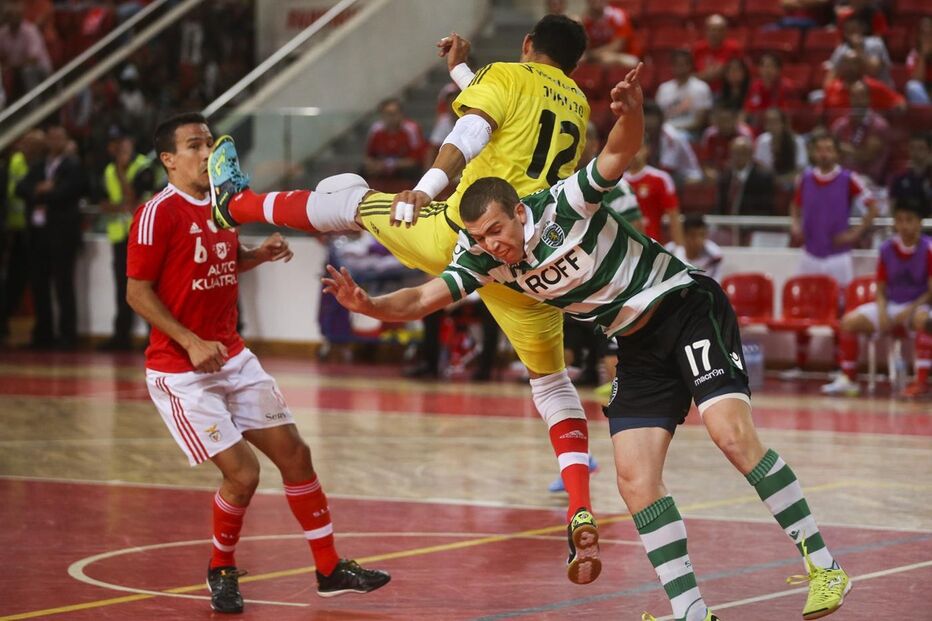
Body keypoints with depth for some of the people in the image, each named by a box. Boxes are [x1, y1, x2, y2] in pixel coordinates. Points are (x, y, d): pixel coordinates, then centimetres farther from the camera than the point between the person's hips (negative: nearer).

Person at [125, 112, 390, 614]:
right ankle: (221, 571, 13)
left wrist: (260, 254, 2)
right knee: (242, 473, -13)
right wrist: (191, 342, -22)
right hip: (180, 370, -8)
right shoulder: (158, 213, -15)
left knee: (294, 453, 5)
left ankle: (330, 570, 16)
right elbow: (137, 292, -15)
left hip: (233, 356, 8)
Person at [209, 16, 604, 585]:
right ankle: (581, 513, -3)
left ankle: (236, 204, 35)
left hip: (465, 236, -4)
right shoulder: (577, 105, 21)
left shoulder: (505, 77, 3)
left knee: (351, 197, 19)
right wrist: (462, 70, 42)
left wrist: (426, 188, -26)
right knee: (554, 384, 16)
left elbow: (470, 135, -15)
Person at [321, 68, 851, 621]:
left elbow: (619, 154, -31)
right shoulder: (483, 258, -3)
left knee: (733, 434, -23)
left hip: (687, 306, -7)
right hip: (638, 346, 7)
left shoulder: (562, 207, -20)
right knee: (635, 479, -6)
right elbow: (423, 299, -7)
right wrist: (368, 305, -25)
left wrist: (632, 113, -52)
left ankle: (824, 568, -16)